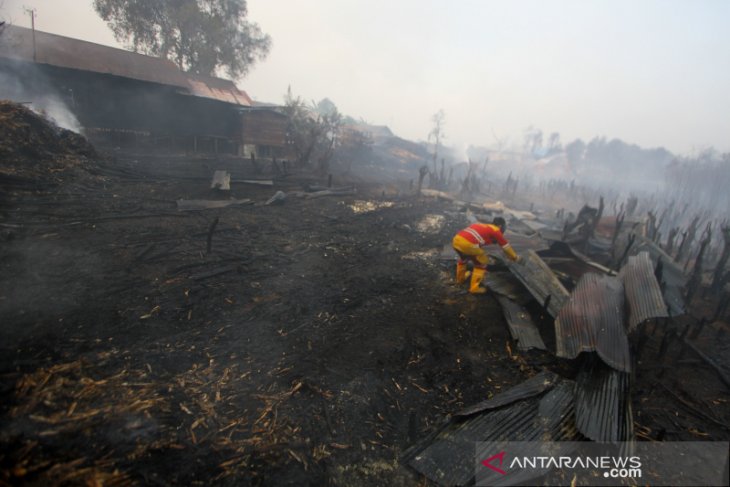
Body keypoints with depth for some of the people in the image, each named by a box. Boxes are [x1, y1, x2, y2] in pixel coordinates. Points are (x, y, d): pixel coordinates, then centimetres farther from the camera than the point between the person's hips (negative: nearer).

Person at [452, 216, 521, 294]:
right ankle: (474, 288, 16)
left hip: (456, 240, 7)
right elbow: (506, 246, 23)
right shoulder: (496, 230, 15)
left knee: (463, 258, 37)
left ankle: (460, 279, 51)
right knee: (482, 263, 16)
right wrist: (515, 258, 39)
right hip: (468, 244, -7)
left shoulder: (481, 225, 34)